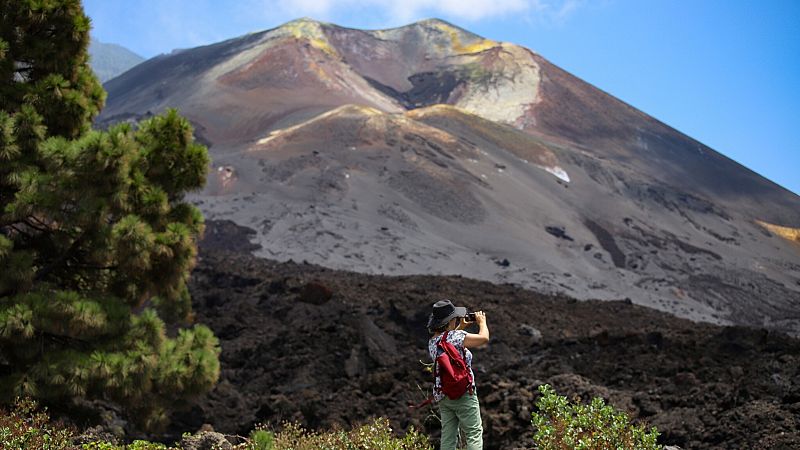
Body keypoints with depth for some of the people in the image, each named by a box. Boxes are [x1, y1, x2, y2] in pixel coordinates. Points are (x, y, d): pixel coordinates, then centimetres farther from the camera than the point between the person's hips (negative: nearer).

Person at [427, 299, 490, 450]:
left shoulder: (433, 341, 8)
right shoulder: (456, 336, -17)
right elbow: (484, 338, -14)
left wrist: (461, 327, 26)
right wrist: (482, 322, 3)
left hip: (442, 396, 8)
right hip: (463, 394, -8)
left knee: (448, 438, 10)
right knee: (474, 433, -2)